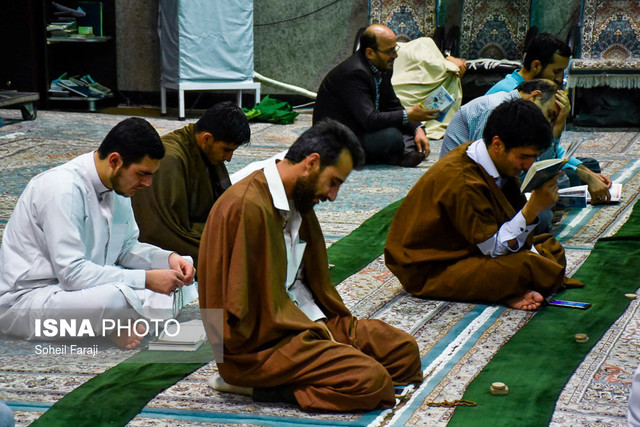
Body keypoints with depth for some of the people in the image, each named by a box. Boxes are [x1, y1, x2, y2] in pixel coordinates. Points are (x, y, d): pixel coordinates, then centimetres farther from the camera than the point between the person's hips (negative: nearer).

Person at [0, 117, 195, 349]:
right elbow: (71, 272, -29)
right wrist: (145, 279, -27)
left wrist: (168, 258, -3)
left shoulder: (117, 184, 4)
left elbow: (127, 247, 17)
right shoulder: (64, 189, -24)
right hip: (26, 298, -9)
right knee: (114, 297, -37)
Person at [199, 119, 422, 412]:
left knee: (405, 350, 6)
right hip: (256, 344, -10)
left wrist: (321, 324, 1)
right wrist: (315, 332, -17)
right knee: (373, 382, -24)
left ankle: (296, 375, -2)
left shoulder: (297, 203, 10)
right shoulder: (247, 207, -21)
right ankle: (255, 385, -11)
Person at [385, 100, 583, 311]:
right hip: (429, 271, -10)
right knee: (522, 266, -30)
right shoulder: (461, 181, -30)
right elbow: (494, 249, -25)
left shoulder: (501, 162, -2)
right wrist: (534, 208, -34)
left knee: (552, 248, 5)